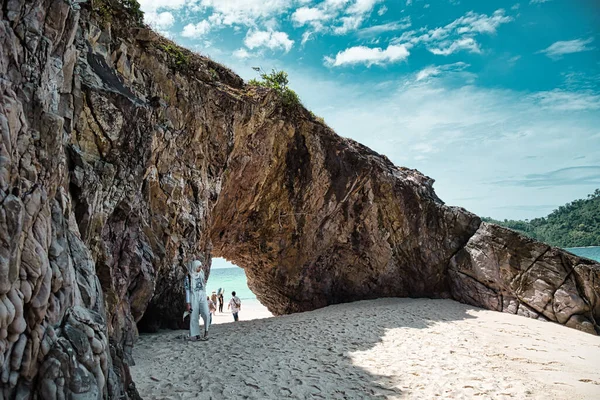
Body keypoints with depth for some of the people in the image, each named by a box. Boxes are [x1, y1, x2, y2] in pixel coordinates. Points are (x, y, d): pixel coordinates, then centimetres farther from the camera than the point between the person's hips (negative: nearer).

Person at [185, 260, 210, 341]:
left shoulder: (201, 274, 11)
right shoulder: (189, 276, -3)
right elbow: (187, 289, -4)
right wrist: (188, 303, -8)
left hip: (202, 296, 3)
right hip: (193, 297, -3)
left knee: (206, 314, -13)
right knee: (194, 317, -1)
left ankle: (206, 331, 3)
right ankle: (196, 335, 7)